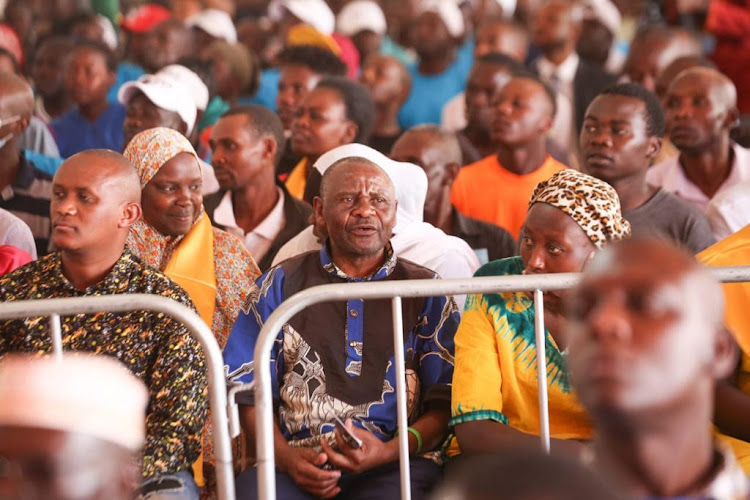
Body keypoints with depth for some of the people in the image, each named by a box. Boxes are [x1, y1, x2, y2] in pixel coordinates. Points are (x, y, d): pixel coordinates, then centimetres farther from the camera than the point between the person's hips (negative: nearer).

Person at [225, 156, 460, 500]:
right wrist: (285, 456, -6)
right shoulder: (280, 285, 18)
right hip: (298, 468, 1)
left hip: (394, 470, 0)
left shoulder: (425, 291, 16)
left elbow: (445, 403, 8)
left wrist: (389, 452, -10)